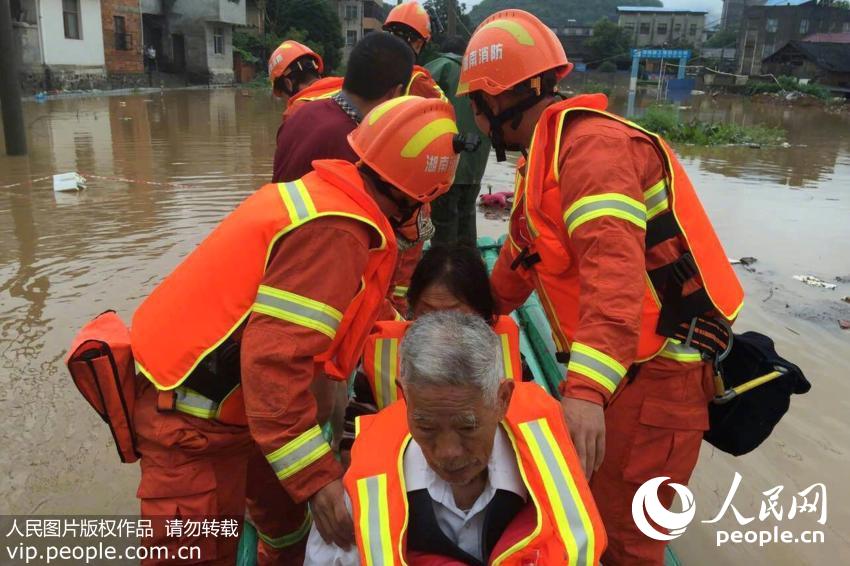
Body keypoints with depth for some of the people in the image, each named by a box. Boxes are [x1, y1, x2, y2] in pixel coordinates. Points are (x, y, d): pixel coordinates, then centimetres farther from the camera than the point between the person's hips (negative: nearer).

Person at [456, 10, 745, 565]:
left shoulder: (591, 145, -18)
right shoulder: (548, 157, 16)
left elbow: (613, 266, -32)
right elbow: (519, 263, 26)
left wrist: (587, 388, -41)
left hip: (654, 376, -10)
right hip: (620, 370, 10)